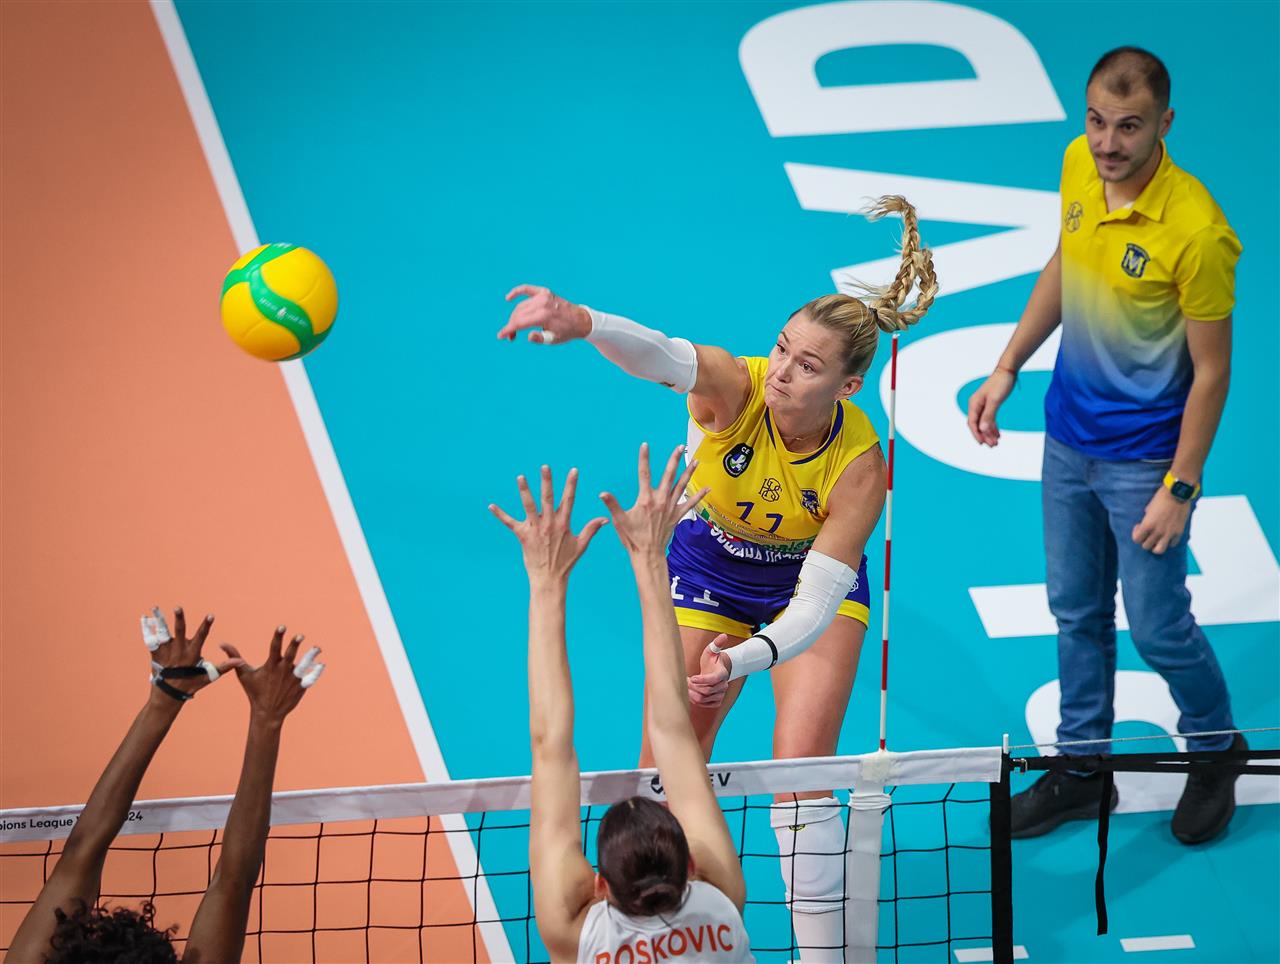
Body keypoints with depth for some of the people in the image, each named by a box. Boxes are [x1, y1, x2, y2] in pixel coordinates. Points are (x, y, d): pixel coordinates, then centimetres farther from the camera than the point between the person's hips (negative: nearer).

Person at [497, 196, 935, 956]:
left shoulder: (860, 465, -33)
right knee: (664, 770, 1)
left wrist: (741, 661, -55)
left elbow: (813, 607, -36)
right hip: (711, 567, 1)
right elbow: (661, 355, -56)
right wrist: (583, 323, -78)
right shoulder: (734, 388, -33)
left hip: (815, 579, -1)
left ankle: (823, 951, 3)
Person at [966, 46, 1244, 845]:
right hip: (1070, 440, 6)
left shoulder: (1196, 232, -28)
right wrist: (1009, 367, 12)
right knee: (1076, 612, 17)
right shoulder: (1079, 167, -8)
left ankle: (1218, 754, 32)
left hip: (1145, 458, -6)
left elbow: (1212, 370, -18)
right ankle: (1082, 768, 33)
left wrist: (1179, 490, -16)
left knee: (1158, 628, 6)